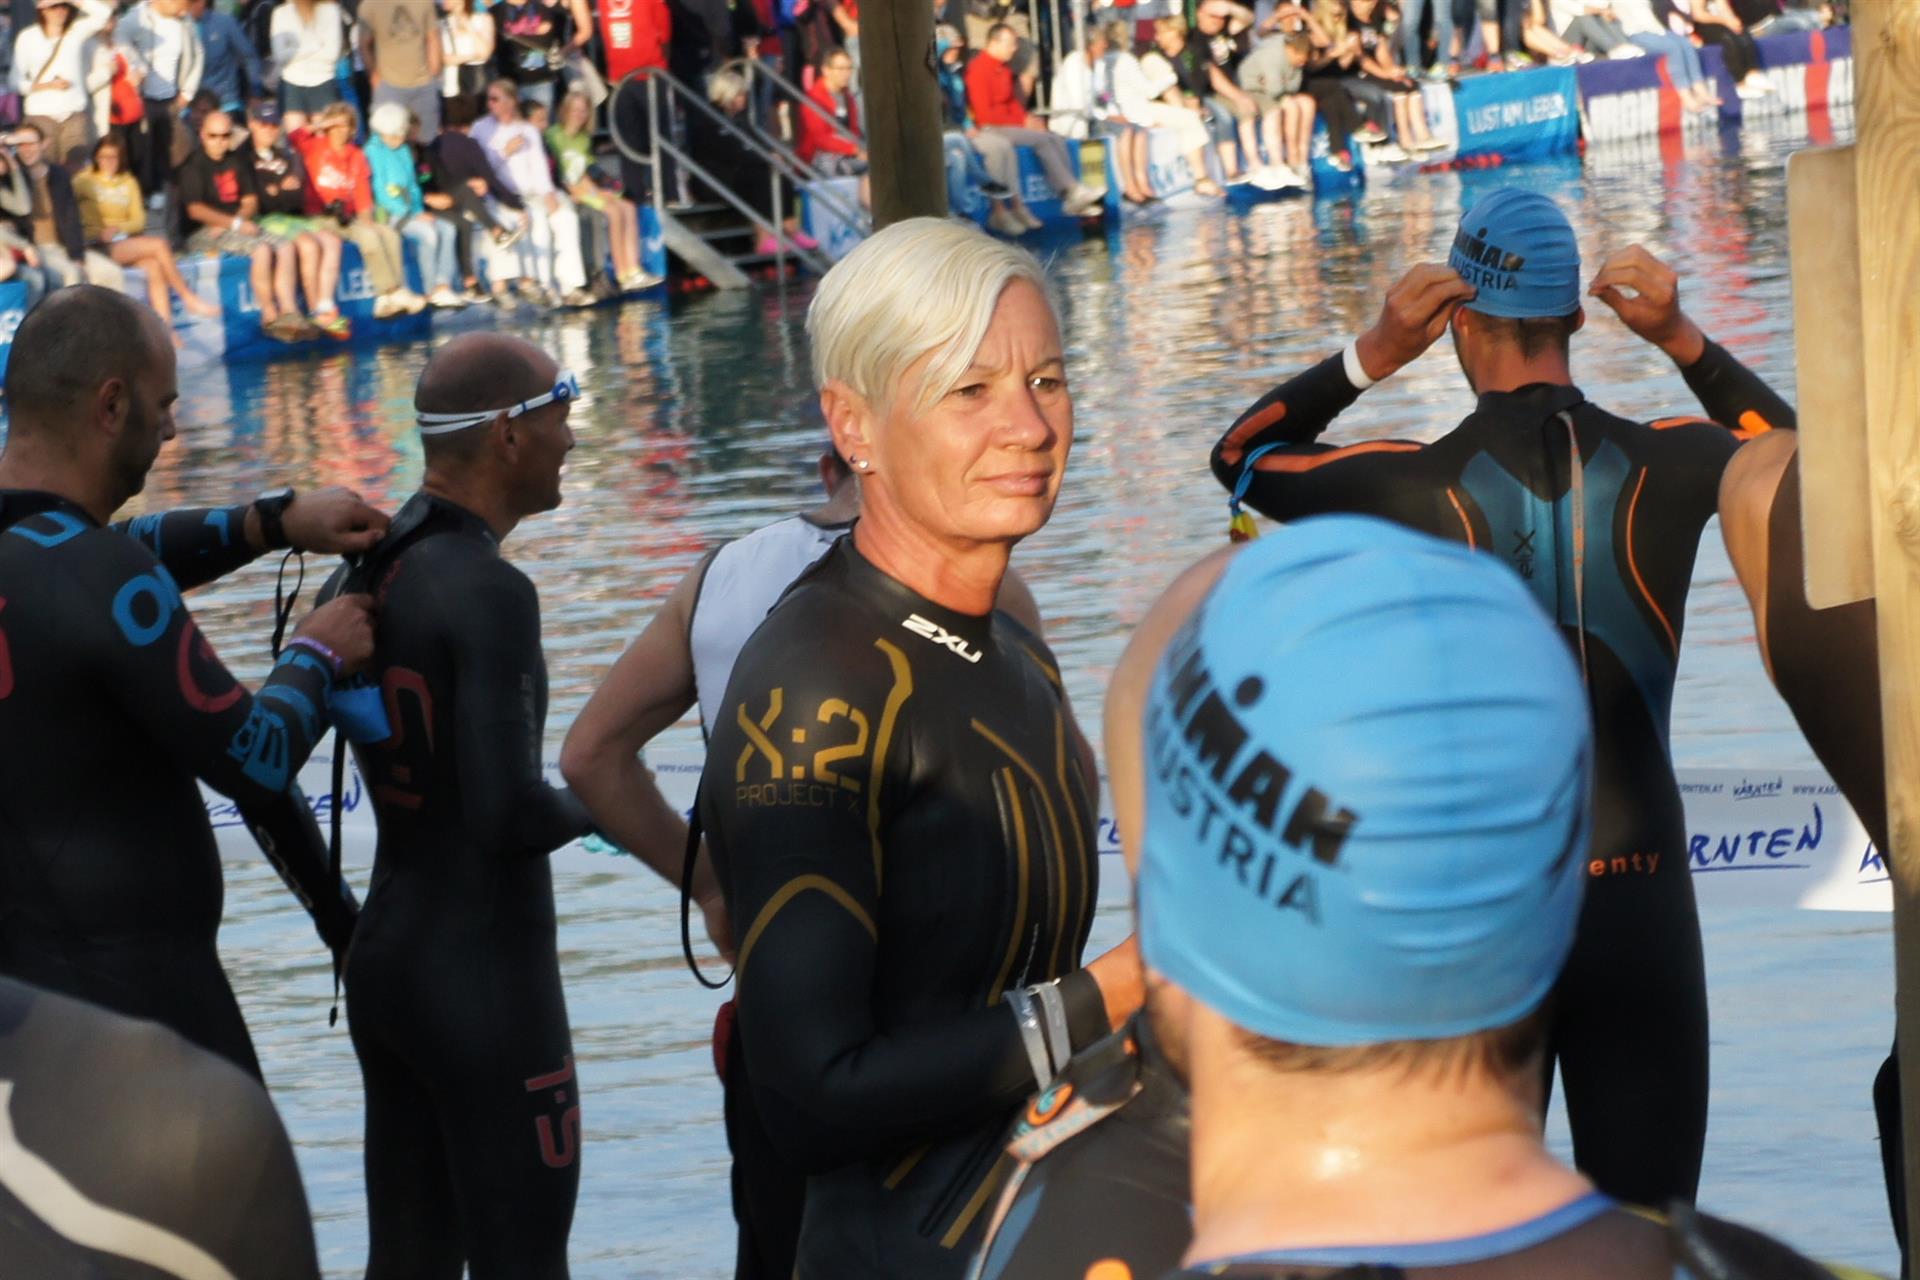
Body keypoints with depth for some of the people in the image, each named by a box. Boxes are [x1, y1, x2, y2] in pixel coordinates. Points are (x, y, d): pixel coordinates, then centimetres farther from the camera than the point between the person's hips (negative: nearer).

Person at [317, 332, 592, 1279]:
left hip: (388, 964, 9)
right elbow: (508, 817, -28)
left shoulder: (357, 578, 5)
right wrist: (584, 809, -8)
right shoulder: (491, 595, -23)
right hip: (491, 989, -9)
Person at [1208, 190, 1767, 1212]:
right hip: (1639, 900, 1)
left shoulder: (1422, 492, -10)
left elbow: (1239, 456, 8)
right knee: (1648, 1223, 6)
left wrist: (1369, 356, 0)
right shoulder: (1666, 467, -4)